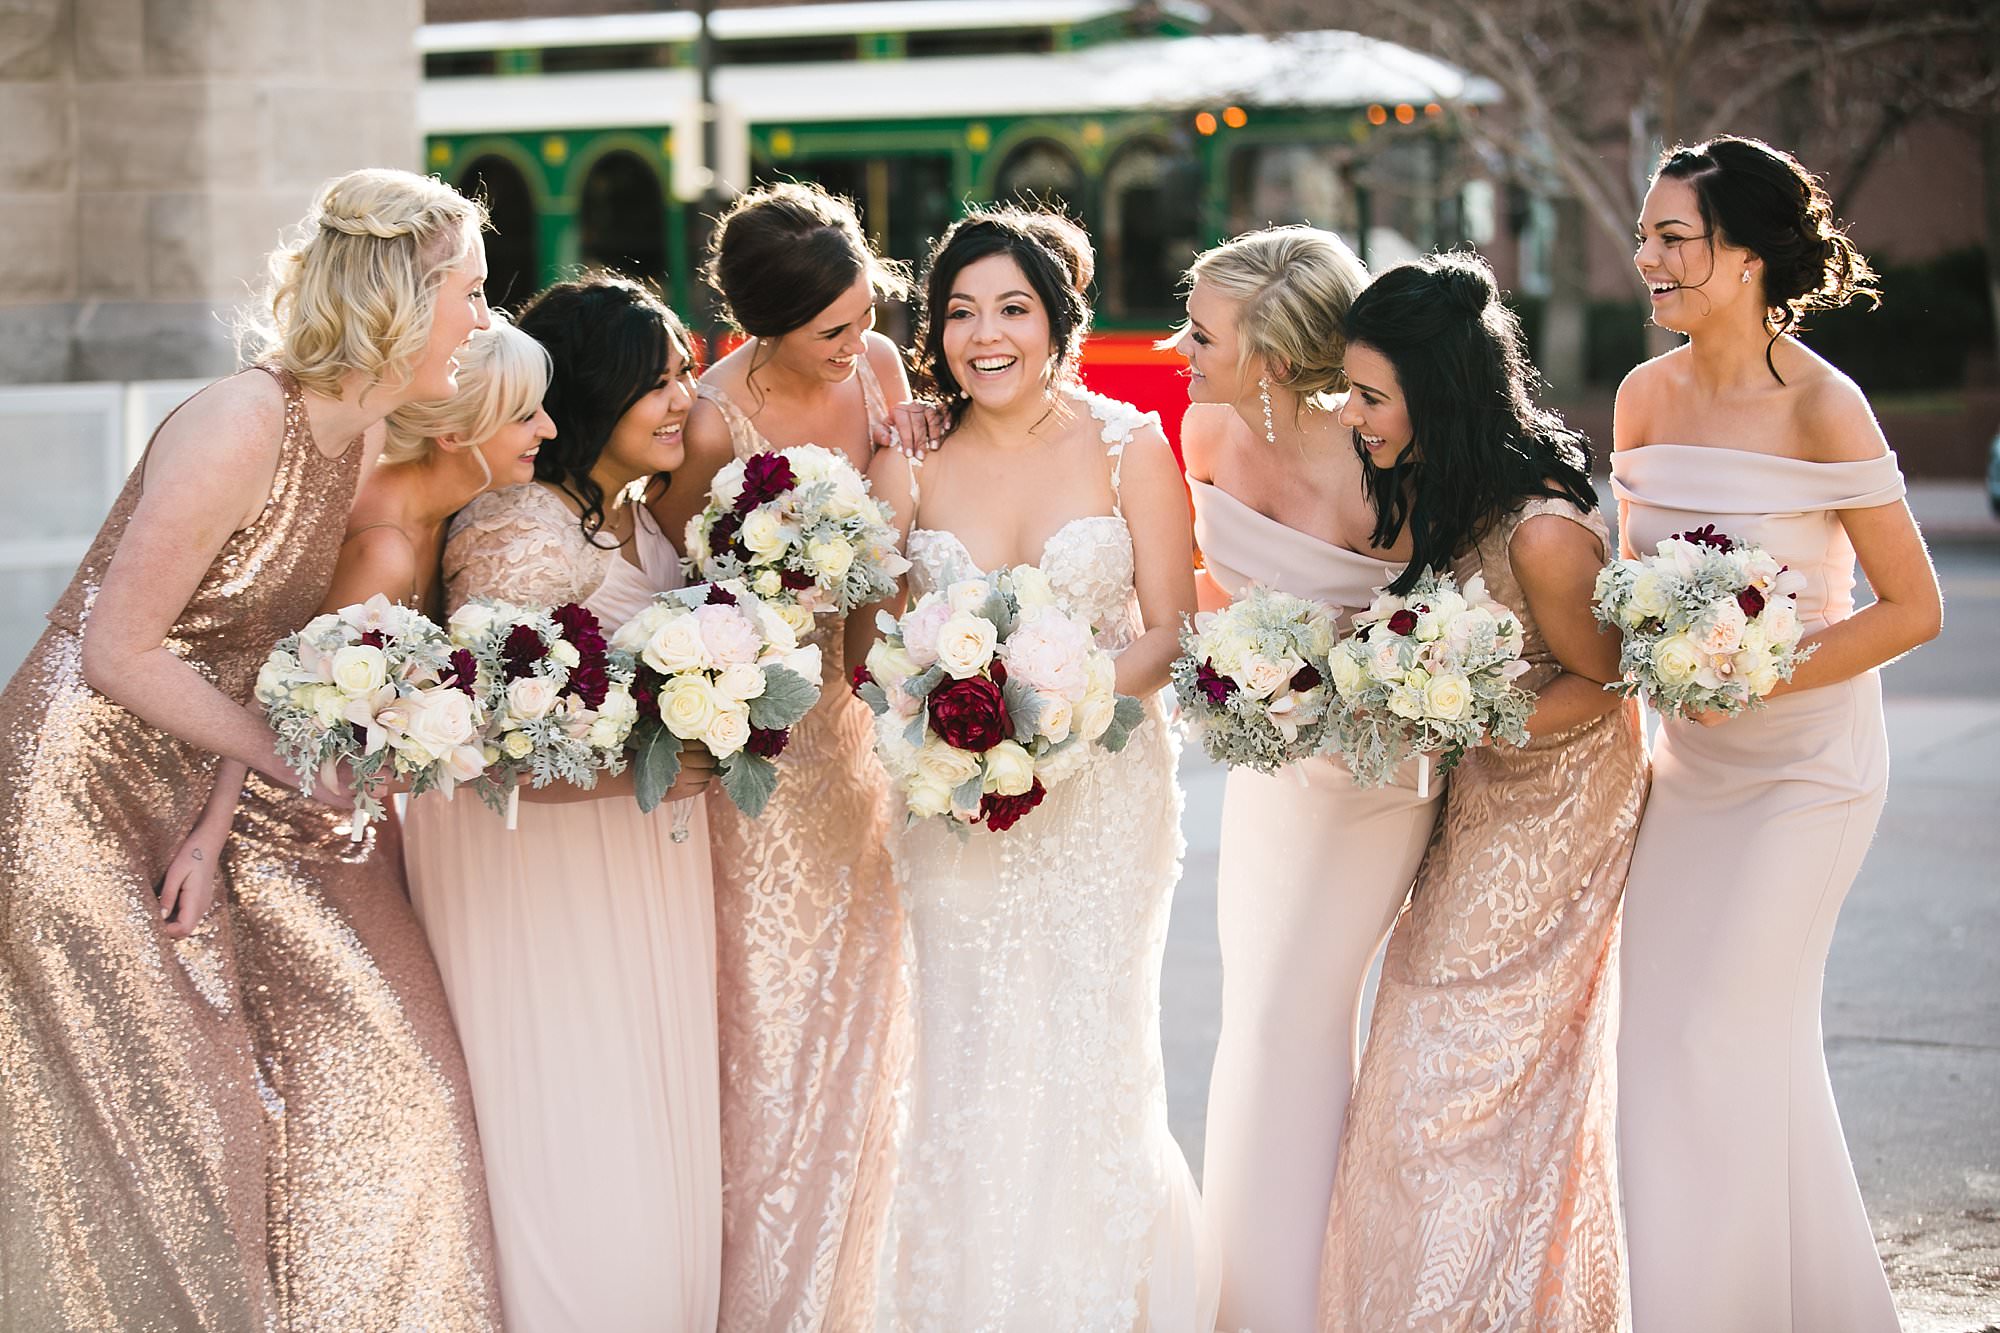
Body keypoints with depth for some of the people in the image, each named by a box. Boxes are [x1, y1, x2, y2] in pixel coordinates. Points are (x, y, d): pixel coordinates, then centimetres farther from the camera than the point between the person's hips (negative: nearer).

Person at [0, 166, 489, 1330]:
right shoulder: (241, 425, -22)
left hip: (171, 815, 8)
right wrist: (298, 765, -15)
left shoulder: (362, 444, 4)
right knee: (130, 1146, -2)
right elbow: (119, 653, -20)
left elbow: (279, 659, 5)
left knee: (222, 1126, 10)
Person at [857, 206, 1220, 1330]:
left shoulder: (1128, 447, -1)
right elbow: (866, 644, 2)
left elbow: (1170, 634, -3)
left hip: (1104, 790, -1)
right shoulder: (909, 466, 2)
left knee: (1093, 1056, 0)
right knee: (970, 1061, 0)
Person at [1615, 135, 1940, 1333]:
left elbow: (1915, 608, -15)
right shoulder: (1647, 395, 0)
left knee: (1724, 1034, -4)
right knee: (1660, 1029, 11)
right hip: (1687, 756, 6)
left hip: (1805, 761, -6)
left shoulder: (1822, 407, -18)